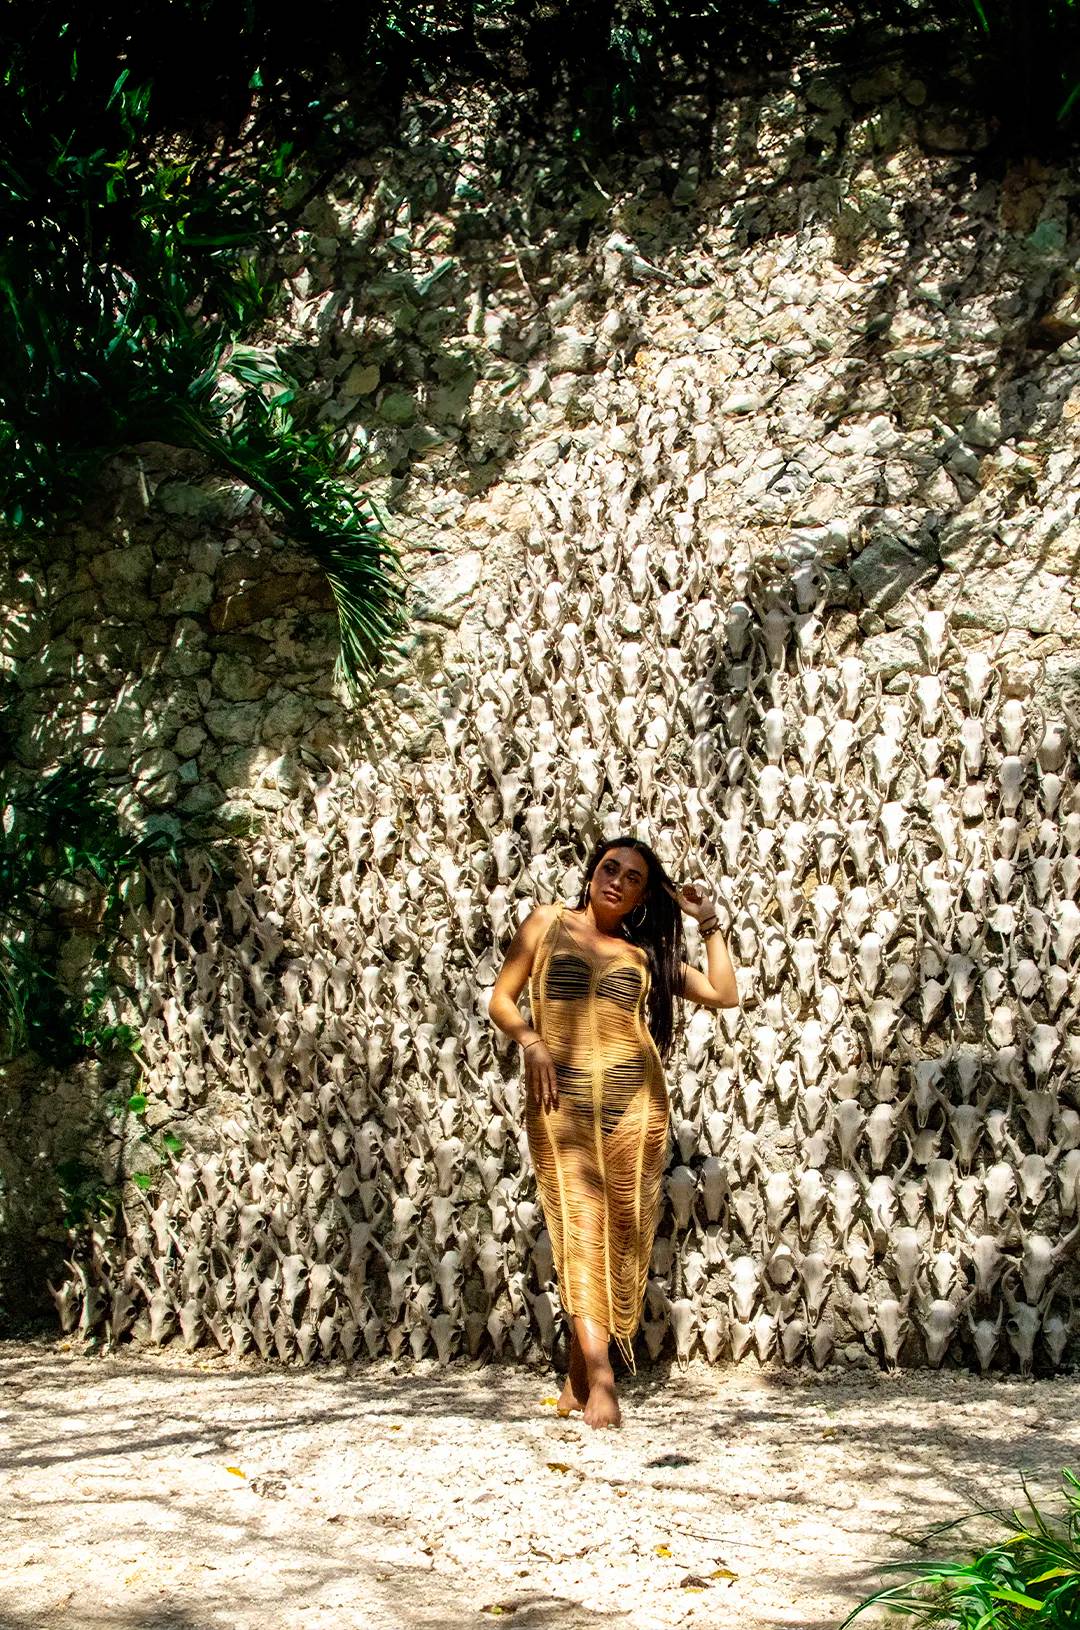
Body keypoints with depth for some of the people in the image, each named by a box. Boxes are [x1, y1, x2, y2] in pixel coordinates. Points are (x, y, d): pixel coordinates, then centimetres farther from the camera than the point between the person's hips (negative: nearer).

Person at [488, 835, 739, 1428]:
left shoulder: (646, 954, 16)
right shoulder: (548, 923, 13)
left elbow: (724, 994, 10)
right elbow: (501, 998, 10)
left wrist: (708, 921, 10)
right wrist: (531, 1040, -8)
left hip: (634, 1104, 3)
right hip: (561, 1104, -2)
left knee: (620, 1235, -2)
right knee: (579, 1228, -12)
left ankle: (578, 1378, 8)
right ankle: (601, 1379, -19)